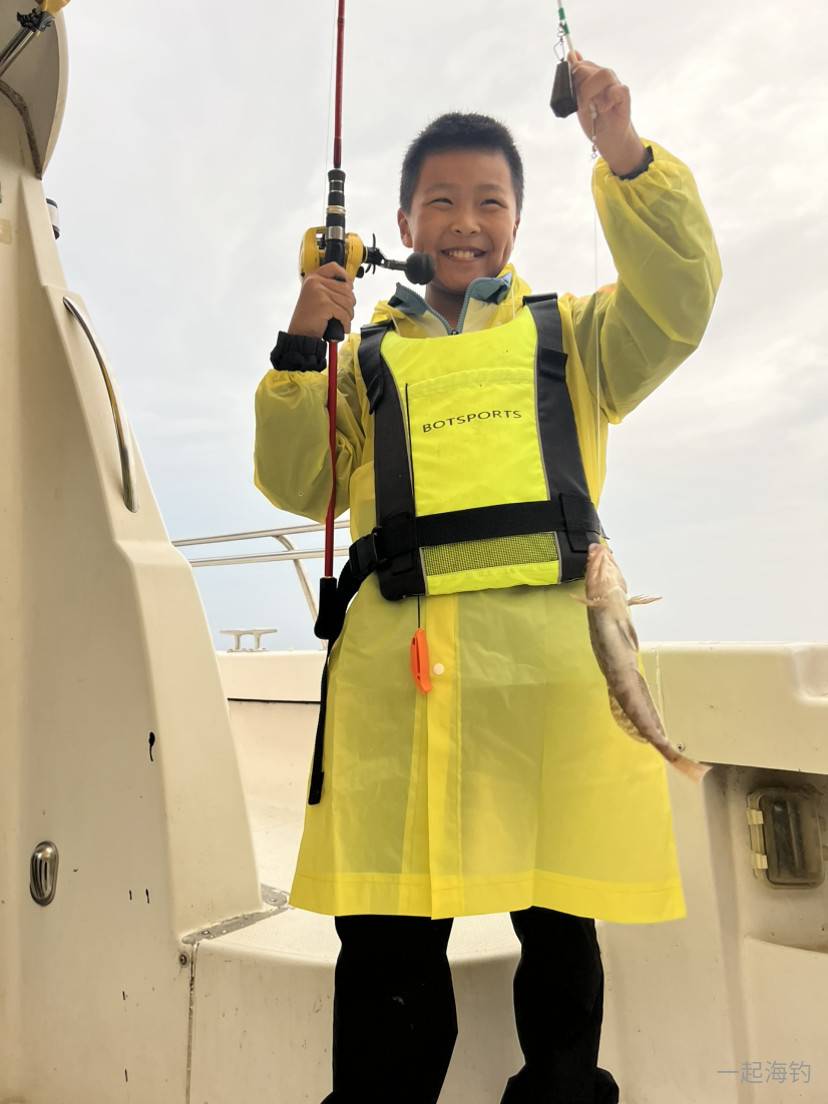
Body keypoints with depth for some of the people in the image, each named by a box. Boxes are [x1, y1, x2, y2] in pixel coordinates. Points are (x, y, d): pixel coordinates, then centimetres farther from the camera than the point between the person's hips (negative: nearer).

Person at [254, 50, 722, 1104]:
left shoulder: (570, 334, 20)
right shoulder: (368, 359, 19)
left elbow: (676, 307, 3)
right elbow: (298, 485, 10)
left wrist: (625, 156, -7)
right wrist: (300, 351, -1)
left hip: (553, 645, 0)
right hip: (401, 658, 1)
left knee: (560, 925, 5)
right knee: (387, 929, -1)